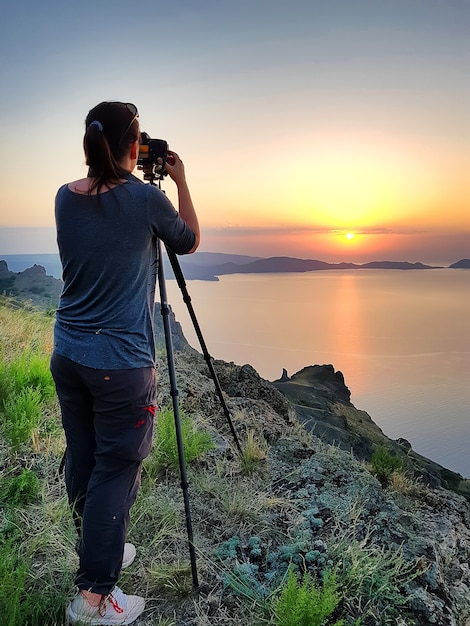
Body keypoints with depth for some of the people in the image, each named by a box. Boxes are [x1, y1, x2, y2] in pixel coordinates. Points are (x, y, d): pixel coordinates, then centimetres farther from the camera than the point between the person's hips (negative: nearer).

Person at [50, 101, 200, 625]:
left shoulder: (65, 198, 4)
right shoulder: (145, 198, -11)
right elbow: (189, 242, 6)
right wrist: (181, 181, 14)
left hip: (68, 354, 7)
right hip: (121, 362, -6)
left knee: (82, 459, 17)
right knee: (115, 469, 3)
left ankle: (100, 551, 38)